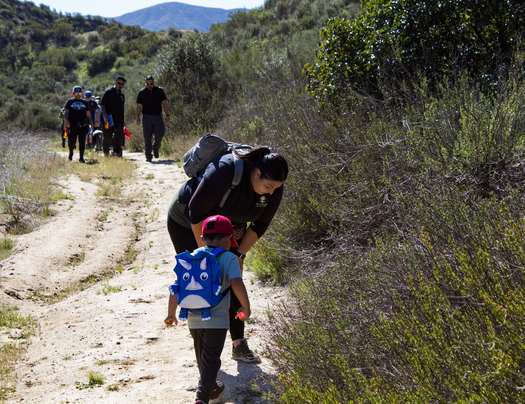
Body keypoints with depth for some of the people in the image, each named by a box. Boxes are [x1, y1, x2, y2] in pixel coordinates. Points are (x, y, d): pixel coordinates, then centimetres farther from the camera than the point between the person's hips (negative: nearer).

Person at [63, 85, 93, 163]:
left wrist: (92, 123, 10)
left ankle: (81, 157, -5)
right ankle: (71, 153, 30)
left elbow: (88, 114, 19)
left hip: (83, 125, 1)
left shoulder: (84, 102, 17)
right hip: (72, 125, -1)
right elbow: (66, 112, -1)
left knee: (82, 141, -7)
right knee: (71, 141, 2)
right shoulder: (69, 101, 9)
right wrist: (66, 120, -19)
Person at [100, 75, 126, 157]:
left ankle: (117, 152, -17)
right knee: (107, 137, 4)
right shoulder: (109, 92, 1)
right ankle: (106, 152, 23)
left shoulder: (122, 95, 18)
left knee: (119, 135, -14)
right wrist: (104, 113, -19)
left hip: (119, 120, 4)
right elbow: (102, 104, -4)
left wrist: (123, 119, 23)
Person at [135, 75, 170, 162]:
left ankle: (155, 147, 18)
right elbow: (139, 106, 5)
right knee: (147, 138, -3)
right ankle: (148, 155, 3)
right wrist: (137, 118, -5)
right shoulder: (142, 92, 5)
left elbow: (164, 103, 10)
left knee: (160, 134, -11)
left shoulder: (159, 90, 8)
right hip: (146, 117, -1)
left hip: (158, 116, 1)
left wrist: (167, 115, 2)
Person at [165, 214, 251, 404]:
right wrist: (246, 307, -7)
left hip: (194, 318, 5)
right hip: (217, 319, -5)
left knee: (202, 357, 23)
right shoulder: (228, 258, -6)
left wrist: (171, 313, 12)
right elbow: (237, 284, -21)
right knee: (211, 360, 3)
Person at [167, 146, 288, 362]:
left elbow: (260, 224, -6)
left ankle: (239, 345, 7)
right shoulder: (225, 173, -40)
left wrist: (239, 255, -11)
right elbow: (196, 211, -29)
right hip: (187, 223, -5)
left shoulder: (273, 188, -21)